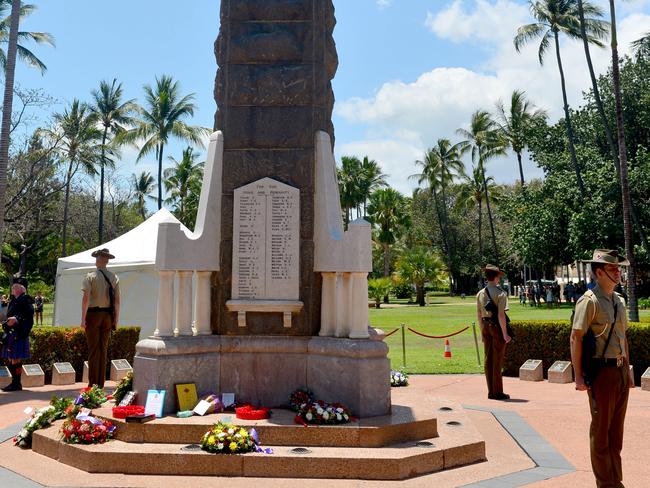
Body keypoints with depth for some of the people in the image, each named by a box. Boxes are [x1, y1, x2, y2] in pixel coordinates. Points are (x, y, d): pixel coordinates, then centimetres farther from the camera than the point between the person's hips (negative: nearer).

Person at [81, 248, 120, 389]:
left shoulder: (90, 276, -6)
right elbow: (117, 300, 3)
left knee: (93, 349, 1)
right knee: (104, 349, 10)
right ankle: (101, 383, 14)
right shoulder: (114, 278, 5)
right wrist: (116, 319, 8)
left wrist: (83, 319, -10)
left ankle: (93, 384, 3)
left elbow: (86, 298, -12)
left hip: (93, 314, -3)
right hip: (108, 315, 4)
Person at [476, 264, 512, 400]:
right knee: (497, 360, 0)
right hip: (497, 327, -6)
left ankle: (491, 392, 15)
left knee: (488, 359, 10)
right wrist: (505, 334, -13)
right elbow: (501, 315, -18)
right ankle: (498, 392, 6)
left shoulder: (480, 293, 7)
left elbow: (479, 315, 9)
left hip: (485, 327, 6)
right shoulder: (500, 293, -12)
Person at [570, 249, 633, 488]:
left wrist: (628, 371, 18)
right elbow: (576, 338, -15)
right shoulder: (589, 301, -13)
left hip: (621, 371, 8)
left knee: (617, 429, 17)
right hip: (602, 372, -8)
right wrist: (578, 376, -16)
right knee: (601, 431, 5)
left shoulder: (619, 301, 12)